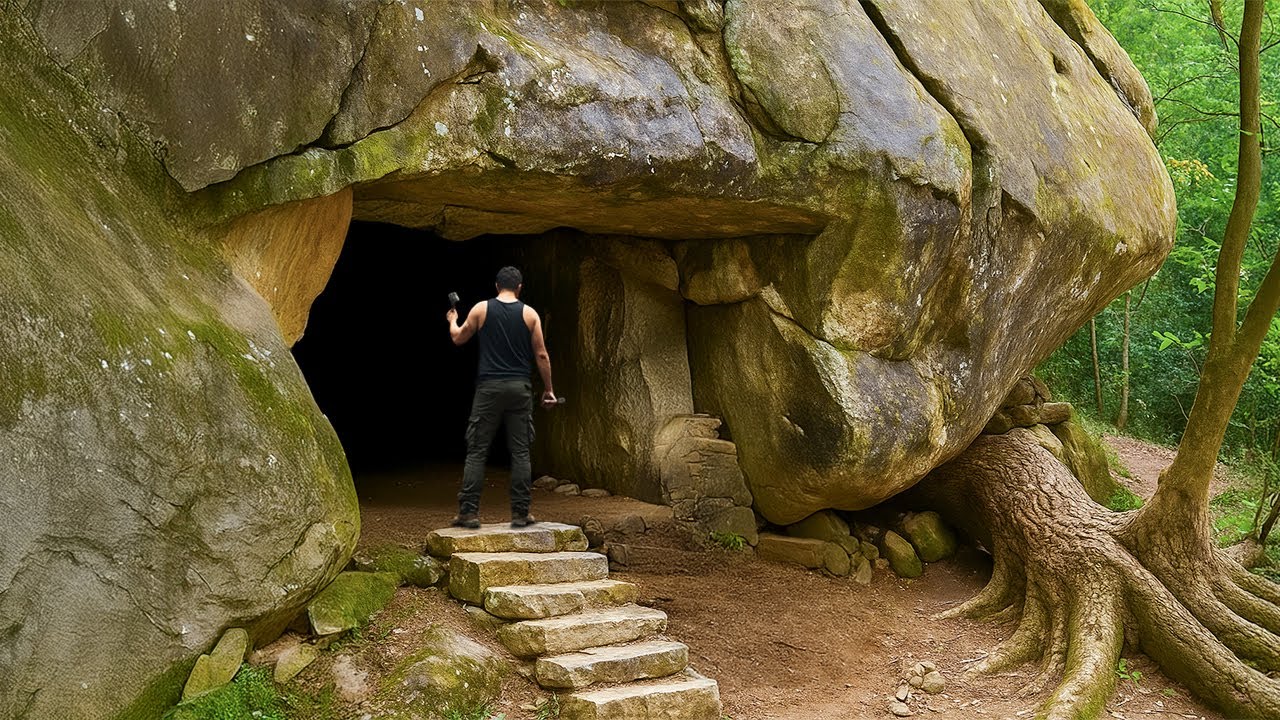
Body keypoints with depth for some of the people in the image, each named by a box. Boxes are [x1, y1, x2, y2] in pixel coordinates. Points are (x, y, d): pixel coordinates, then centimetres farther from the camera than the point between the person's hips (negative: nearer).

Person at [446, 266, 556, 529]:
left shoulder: (481, 309, 2)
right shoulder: (530, 313, 3)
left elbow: (458, 338, 16)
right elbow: (541, 355, 3)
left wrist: (452, 321, 38)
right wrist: (548, 389, 13)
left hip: (489, 387, 0)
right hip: (520, 388, 1)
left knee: (477, 451, 4)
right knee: (520, 451, 5)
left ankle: (469, 512, 1)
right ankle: (520, 513, 5)